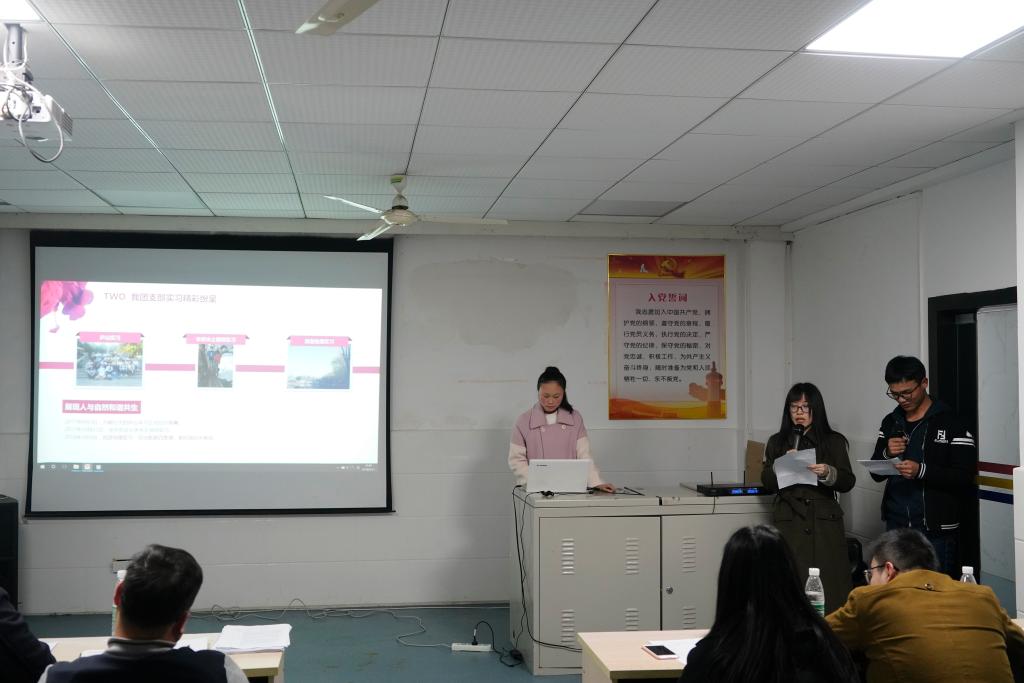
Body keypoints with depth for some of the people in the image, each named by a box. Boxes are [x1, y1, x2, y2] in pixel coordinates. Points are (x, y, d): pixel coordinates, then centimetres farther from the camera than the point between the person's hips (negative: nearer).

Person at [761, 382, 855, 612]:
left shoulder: (835, 442, 8)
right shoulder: (777, 442, 12)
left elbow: (848, 482, 3)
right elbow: (767, 482, 7)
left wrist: (828, 473, -16)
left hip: (824, 522, 0)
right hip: (789, 523, 1)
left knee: (829, 583, -5)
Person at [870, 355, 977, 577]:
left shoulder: (951, 422, -7)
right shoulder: (890, 422, 10)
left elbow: (965, 476, -12)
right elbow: (876, 474, 13)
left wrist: (921, 471, -25)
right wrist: (887, 454, -8)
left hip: (937, 530, -5)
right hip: (896, 525, 5)